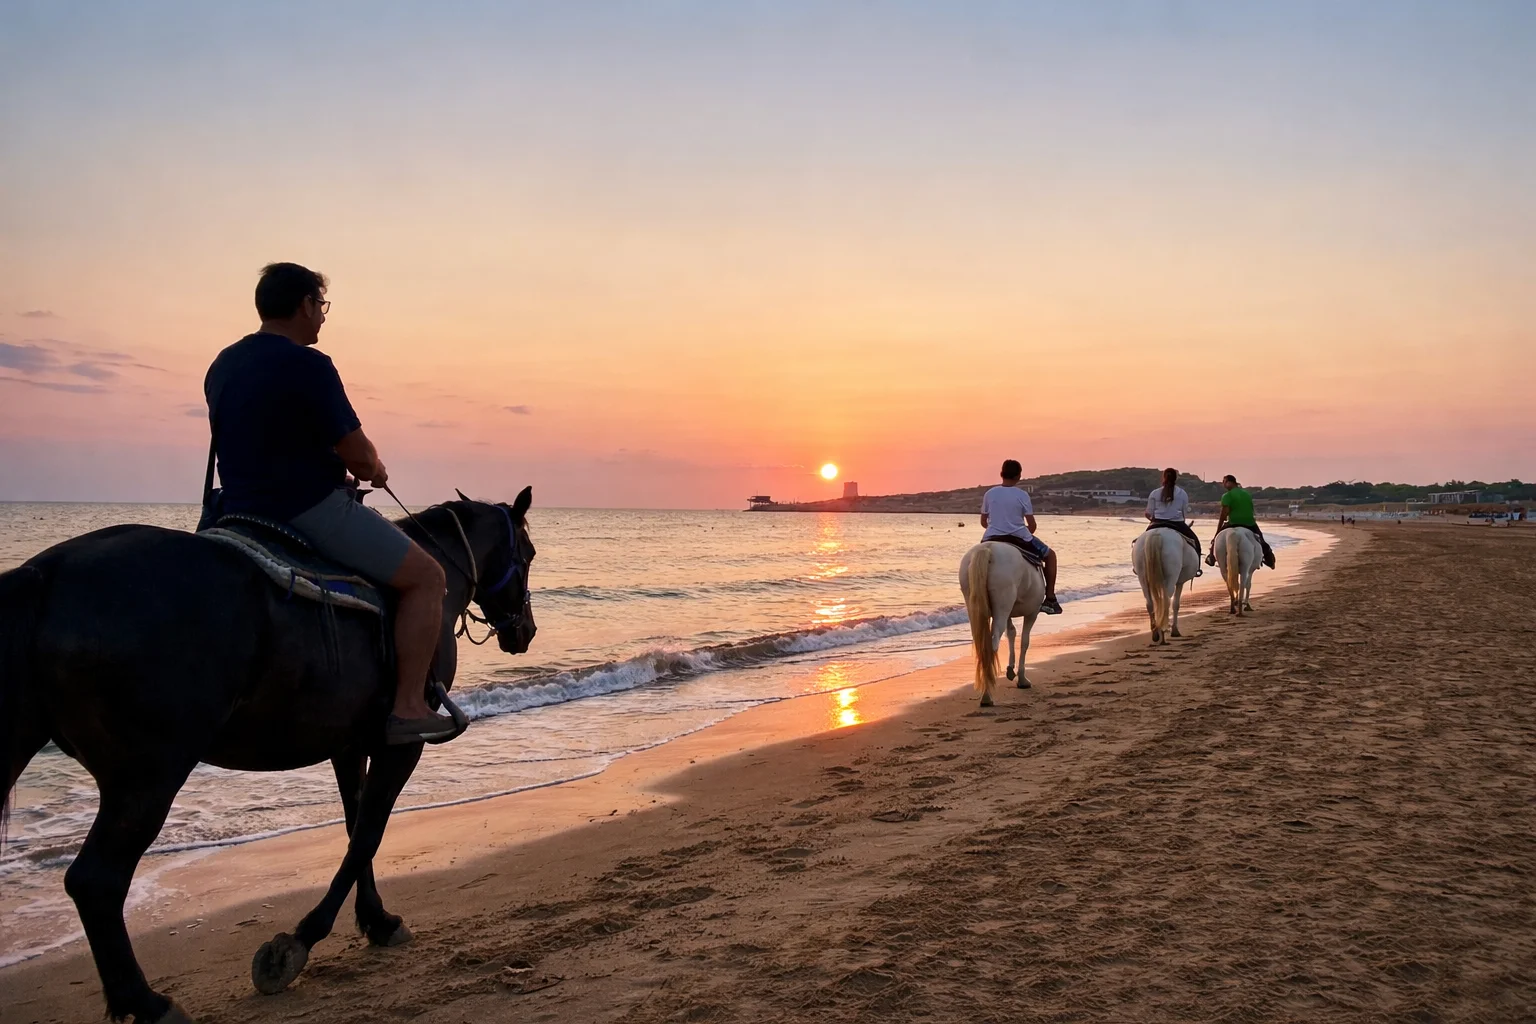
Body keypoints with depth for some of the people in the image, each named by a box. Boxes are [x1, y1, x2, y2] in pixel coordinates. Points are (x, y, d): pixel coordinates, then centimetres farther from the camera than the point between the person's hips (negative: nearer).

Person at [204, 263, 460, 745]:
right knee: (427, 577, -2)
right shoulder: (307, 364, -16)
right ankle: (408, 708, -7)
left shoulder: (222, 366, 13)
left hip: (243, 511, 10)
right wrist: (374, 469, 8)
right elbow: (357, 452, -15)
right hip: (311, 510, -9)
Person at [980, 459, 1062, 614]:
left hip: (991, 539, 3)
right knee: (1050, 555, 19)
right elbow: (1032, 525, -3)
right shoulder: (1022, 495, -5)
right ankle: (1050, 599, 13)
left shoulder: (989, 494, 3)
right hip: (1018, 538, -3)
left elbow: (983, 522, 11)